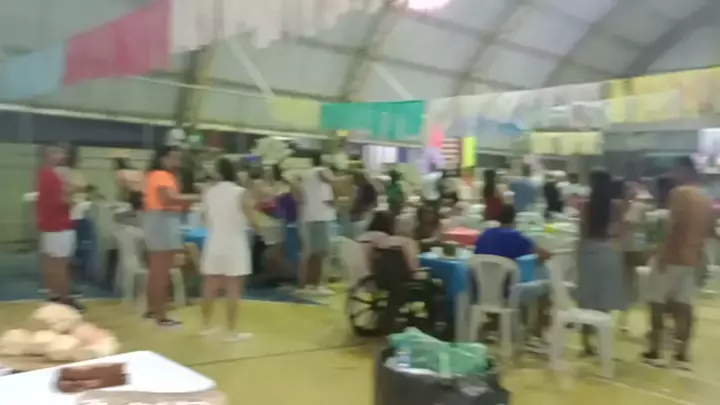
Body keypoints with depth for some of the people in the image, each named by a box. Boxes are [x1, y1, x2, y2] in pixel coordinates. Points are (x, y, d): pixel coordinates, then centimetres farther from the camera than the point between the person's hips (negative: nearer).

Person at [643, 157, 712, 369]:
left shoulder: (680, 192, -12)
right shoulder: (706, 199, 12)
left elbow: (676, 225, -22)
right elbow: (710, 230, 16)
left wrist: (664, 253, -20)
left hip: (672, 256, -7)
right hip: (693, 258, 7)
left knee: (657, 303, 3)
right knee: (684, 305, 8)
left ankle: (655, 351, 7)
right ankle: (682, 354, 8)